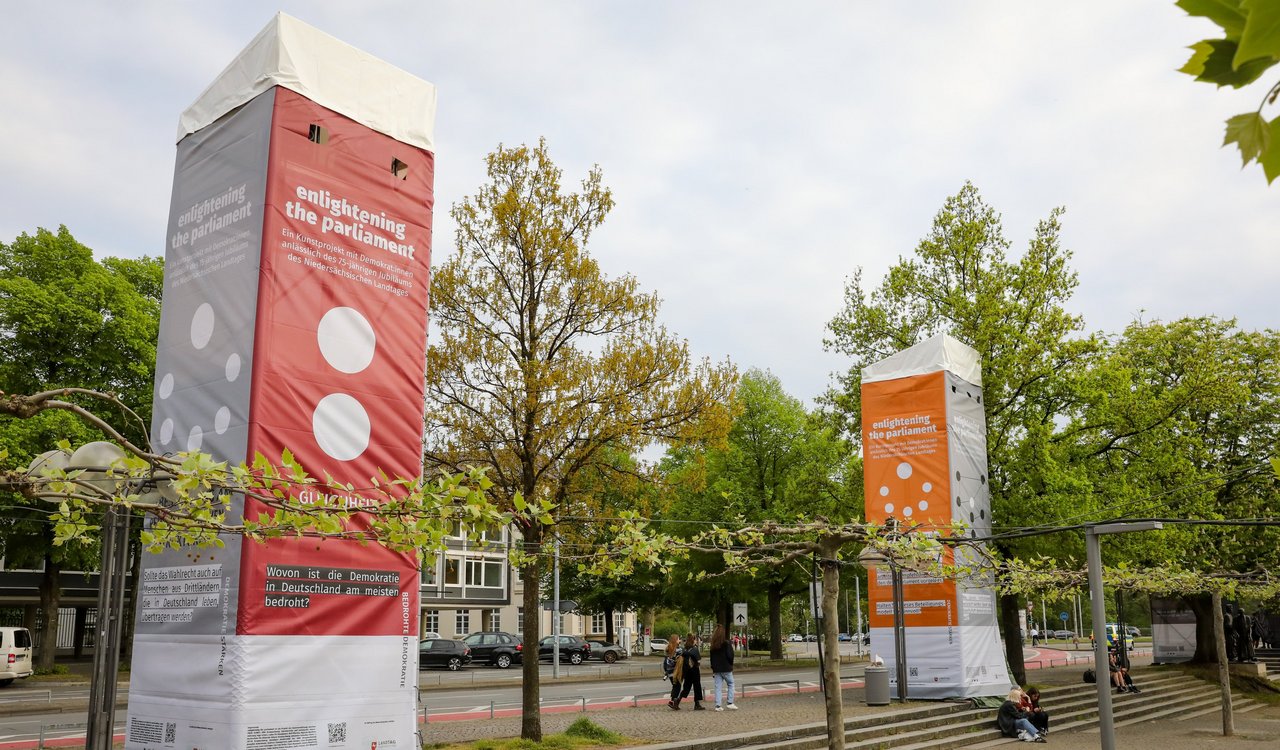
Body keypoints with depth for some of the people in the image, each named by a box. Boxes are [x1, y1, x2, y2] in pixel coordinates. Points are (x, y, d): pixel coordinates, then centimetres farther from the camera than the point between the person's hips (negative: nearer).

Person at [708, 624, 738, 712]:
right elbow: (730, 655, -13)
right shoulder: (726, 643, -12)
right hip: (726, 668, -5)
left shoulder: (713, 644, 6)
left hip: (716, 668, 5)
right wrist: (731, 664, 4)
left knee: (718, 687, 7)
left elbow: (711, 656, 10)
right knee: (730, 684, 10)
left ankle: (718, 705, 3)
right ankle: (730, 703, 4)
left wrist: (713, 668, 15)